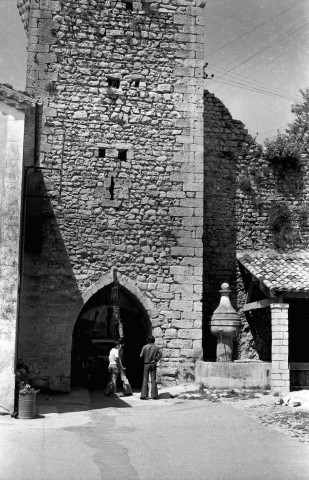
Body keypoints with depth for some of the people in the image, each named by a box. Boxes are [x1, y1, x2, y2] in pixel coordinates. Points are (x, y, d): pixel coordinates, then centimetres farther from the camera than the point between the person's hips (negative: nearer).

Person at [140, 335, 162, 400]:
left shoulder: (145, 347, -6)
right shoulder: (156, 347, -1)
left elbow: (141, 356, -8)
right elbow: (160, 354, -12)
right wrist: (156, 359, -2)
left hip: (146, 364, -1)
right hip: (153, 364, 1)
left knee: (145, 380, 3)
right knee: (153, 380, 7)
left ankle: (144, 395, 0)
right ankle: (154, 395, 6)